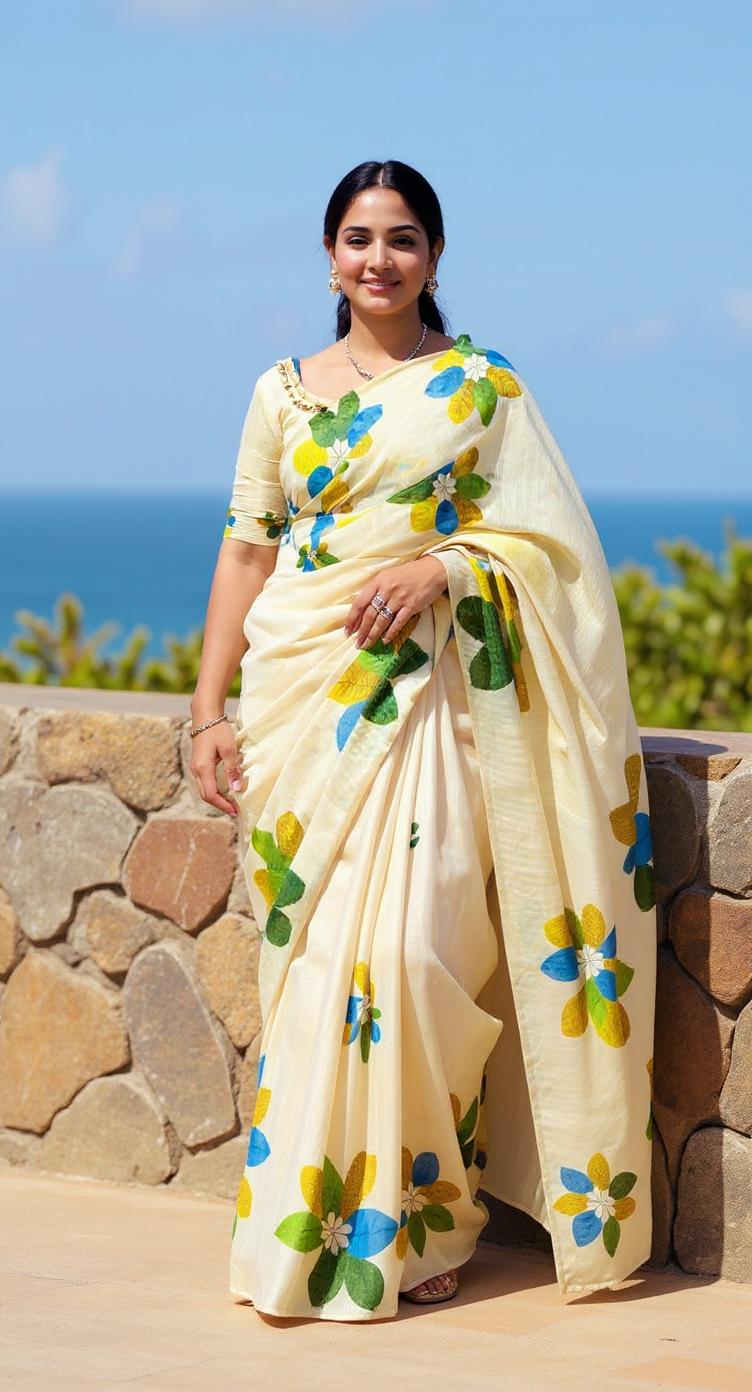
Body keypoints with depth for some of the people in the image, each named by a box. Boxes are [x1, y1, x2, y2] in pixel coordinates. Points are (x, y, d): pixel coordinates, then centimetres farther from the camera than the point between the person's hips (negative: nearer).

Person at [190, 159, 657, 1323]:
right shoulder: (284, 392, 12)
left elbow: (547, 541, 2)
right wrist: (211, 709, 4)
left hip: (427, 693, -2)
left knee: (412, 949, -11)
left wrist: (439, 569, -16)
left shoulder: (484, 386, 5)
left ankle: (420, 1221, 3)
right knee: (309, 955, 1)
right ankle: (305, 1218, 11)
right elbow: (246, 551, 11)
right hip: (303, 690, 3)